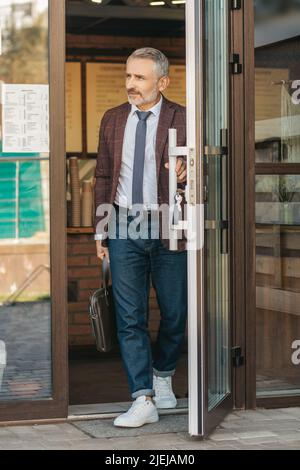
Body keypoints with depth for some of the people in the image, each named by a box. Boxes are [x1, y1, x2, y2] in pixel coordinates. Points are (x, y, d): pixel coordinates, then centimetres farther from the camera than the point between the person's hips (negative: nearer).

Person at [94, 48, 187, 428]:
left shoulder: (183, 120, -2)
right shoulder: (112, 120, 10)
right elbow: (103, 177, 13)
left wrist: (186, 173, -26)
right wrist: (100, 230, 10)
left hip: (167, 230, -2)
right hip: (124, 227, 2)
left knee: (174, 313, 8)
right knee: (130, 317, -3)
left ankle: (163, 377, 34)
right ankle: (143, 400, 0)